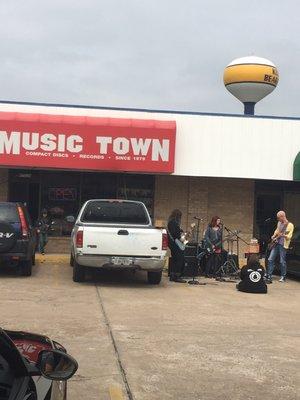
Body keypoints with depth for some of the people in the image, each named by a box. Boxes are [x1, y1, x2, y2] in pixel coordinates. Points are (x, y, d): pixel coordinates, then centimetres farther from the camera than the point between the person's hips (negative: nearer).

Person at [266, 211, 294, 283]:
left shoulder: (290, 225, -8)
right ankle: (269, 276, 2)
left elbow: (289, 236, -13)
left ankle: (283, 277, 14)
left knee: (282, 261, -1)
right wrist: (274, 236, 12)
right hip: (276, 243, 7)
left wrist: (283, 235, -29)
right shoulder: (279, 223, 13)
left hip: (283, 245, -6)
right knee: (270, 260, -1)